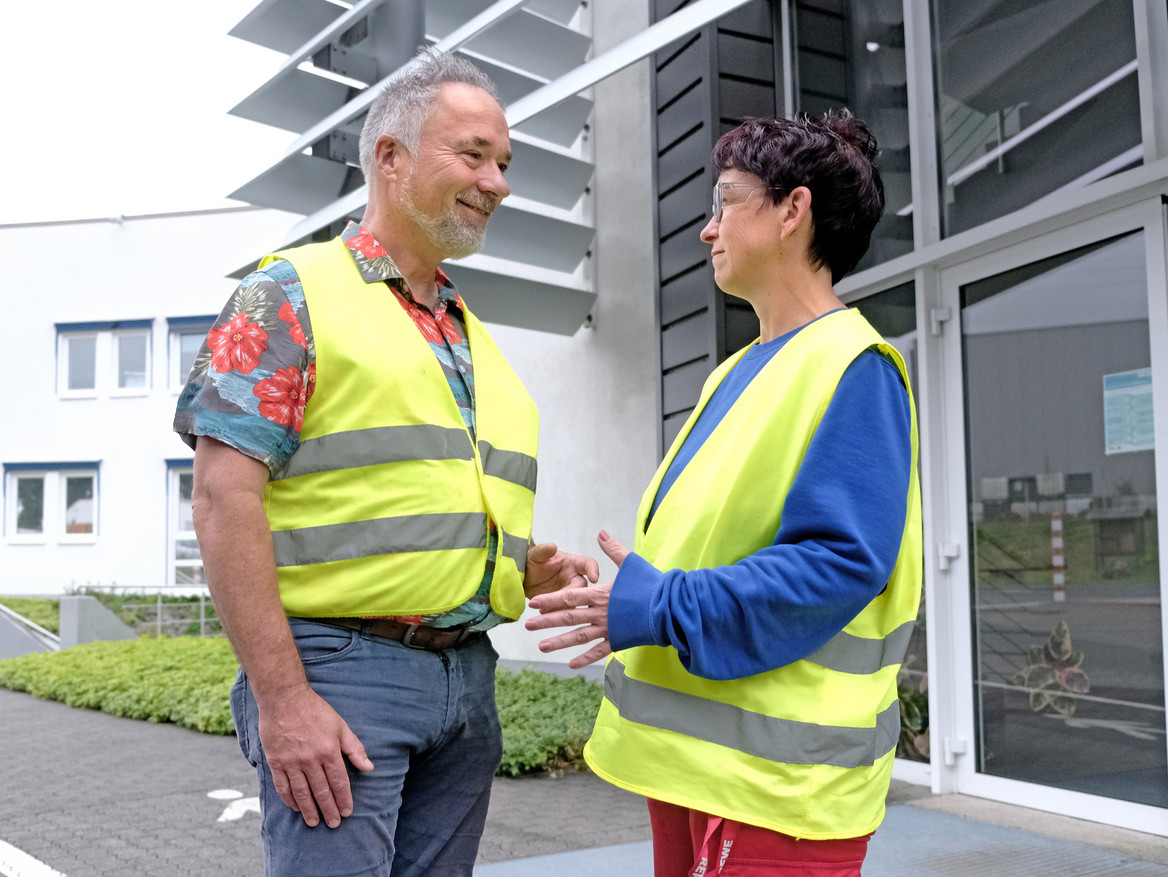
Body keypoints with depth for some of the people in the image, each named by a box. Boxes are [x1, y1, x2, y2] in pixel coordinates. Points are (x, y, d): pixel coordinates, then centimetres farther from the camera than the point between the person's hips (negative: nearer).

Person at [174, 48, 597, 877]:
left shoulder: (476, 338, 19)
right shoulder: (292, 296, -3)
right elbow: (224, 499, -12)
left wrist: (534, 569, 3)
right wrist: (281, 696, -17)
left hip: (468, 675, 7)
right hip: (341, 667, -7)